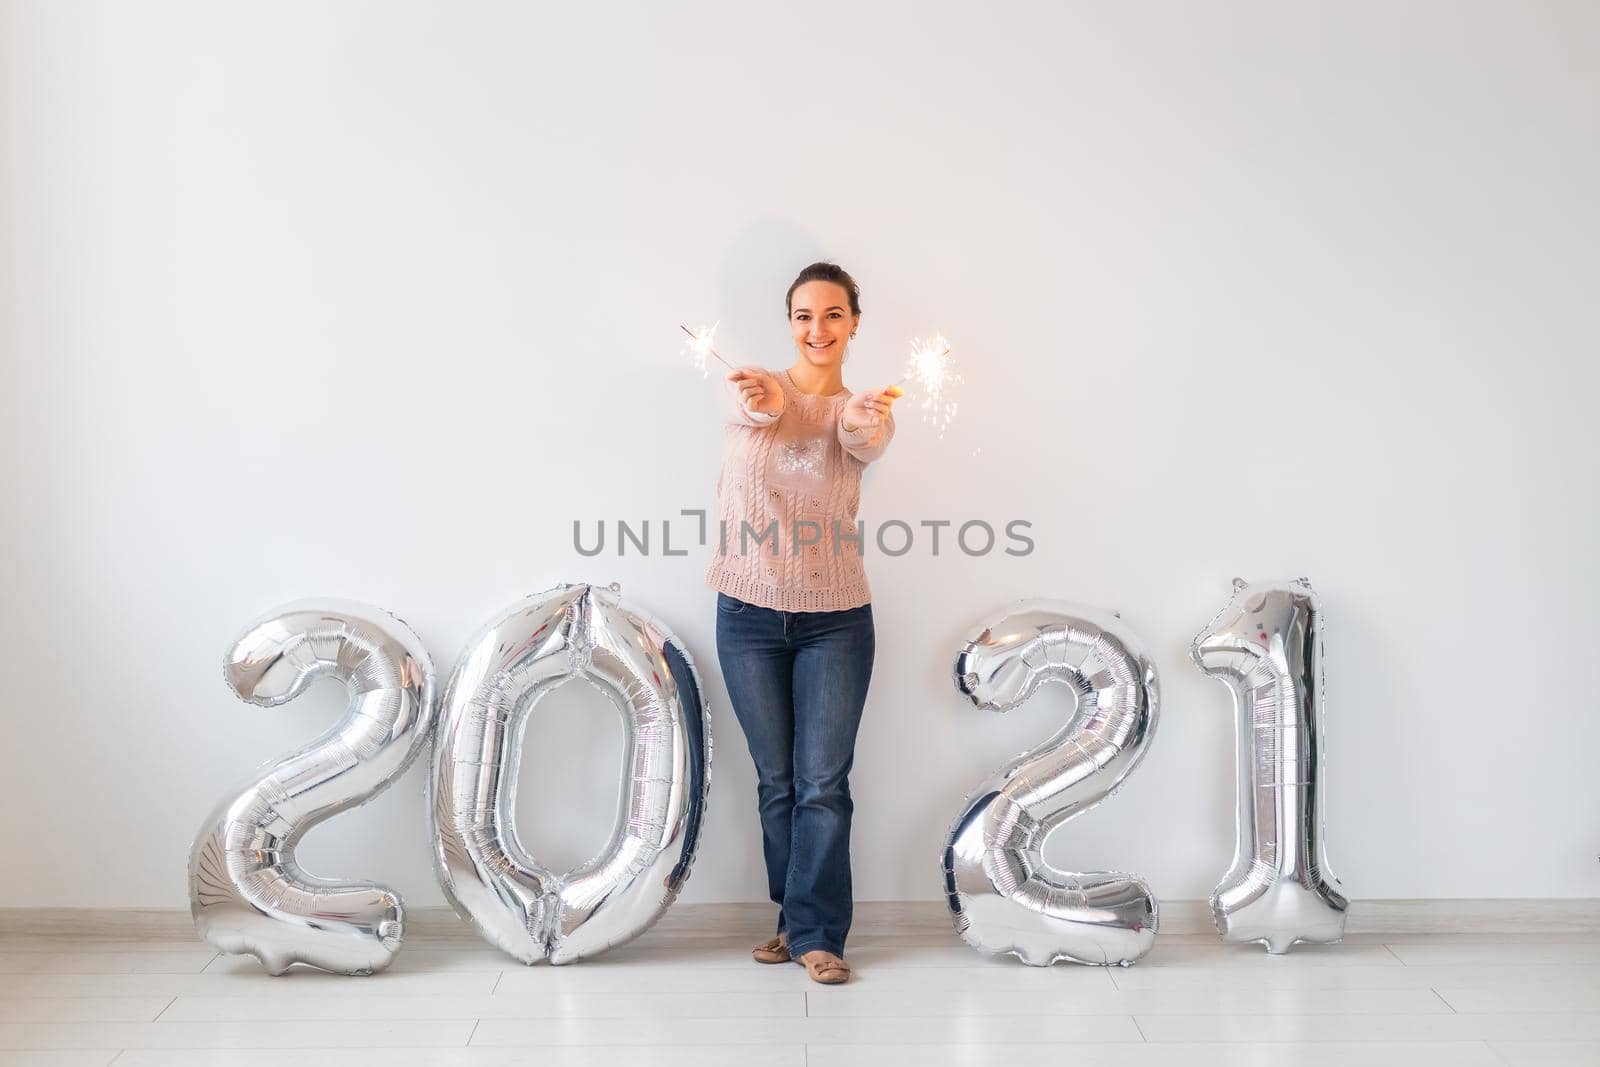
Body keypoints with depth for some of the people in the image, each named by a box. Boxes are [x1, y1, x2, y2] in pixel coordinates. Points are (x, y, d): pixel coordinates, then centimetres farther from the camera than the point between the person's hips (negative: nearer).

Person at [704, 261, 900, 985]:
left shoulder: (863, 409, 0)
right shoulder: (752, 388, -2)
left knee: (824, 782, -2)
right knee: (776, 780, 11)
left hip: (835, 619, 0)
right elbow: (754, 406, -27)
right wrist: (759, 400, -52)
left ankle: (816, 934, 10)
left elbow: (869, 442, -24)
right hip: (750, 616, 1)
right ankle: (796, 919, 27)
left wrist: (867, 422, -50)